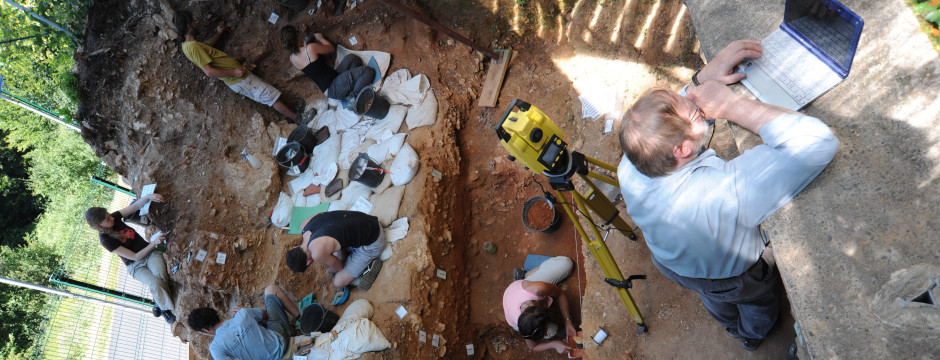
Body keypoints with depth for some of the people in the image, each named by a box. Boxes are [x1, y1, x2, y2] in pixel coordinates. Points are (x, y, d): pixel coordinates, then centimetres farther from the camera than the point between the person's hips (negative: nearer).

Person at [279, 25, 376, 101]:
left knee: (352, 57, 15)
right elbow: (332, 49, 0)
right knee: (369, 71, -11)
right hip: (335, 87, -9)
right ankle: (353, 97, -14)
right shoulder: (310, 48, -18)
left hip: (327, 91, 9)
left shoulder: (292, 58, 6)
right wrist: (320, 38, 17)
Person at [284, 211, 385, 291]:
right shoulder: (305, 224, -5)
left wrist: (331, 270, 18)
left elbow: (337, 266, -5)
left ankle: (370, 266, 6)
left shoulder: (318, 252, -27)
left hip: (373, 243, -8)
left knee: (338, 283, 1)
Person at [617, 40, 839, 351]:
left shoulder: (629, 169, -35)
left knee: (716, 300, 41)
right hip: (736, 276, -3)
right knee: (759, 299, 37)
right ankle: (753, 336, 71)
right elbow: (818, 142, -47)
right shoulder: (726, 192, -52)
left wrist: (703, 78, -31)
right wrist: (733, 105, -47)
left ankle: (731, 326, 75)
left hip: (670, 264, 4)